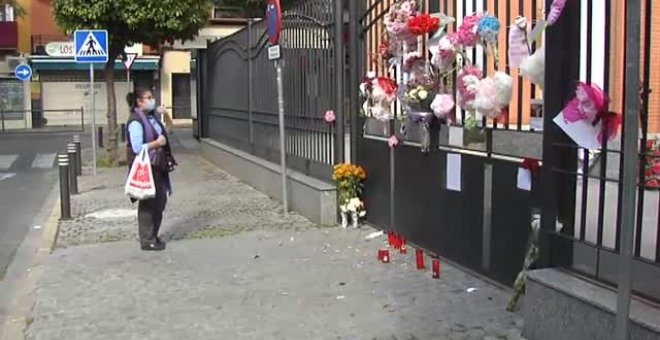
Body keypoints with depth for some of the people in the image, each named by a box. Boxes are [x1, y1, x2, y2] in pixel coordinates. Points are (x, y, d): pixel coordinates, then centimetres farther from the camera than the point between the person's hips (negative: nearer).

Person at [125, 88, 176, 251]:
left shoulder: (151, 117, 9)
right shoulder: (136, 122, -17)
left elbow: (166, 132, 24)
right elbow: (137, 148, -21)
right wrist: (157, 143, -16)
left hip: (158, 166, 9)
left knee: (160, 201, 15)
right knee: (148, 204, 1)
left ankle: (153, 236, 28)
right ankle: (147, 240, 12)